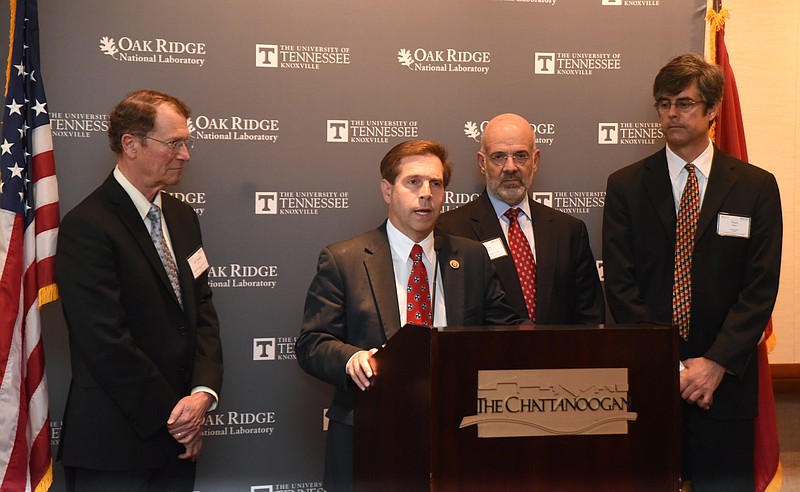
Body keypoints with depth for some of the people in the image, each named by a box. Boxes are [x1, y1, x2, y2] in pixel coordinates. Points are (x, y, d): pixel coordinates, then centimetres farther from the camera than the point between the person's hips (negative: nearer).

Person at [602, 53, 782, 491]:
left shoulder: (756, 187, 5)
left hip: (724, 379, 0)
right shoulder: (625, 186, 4)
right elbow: (620, 285, -3)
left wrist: (716, 363, -12)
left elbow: (761, 287, -2)